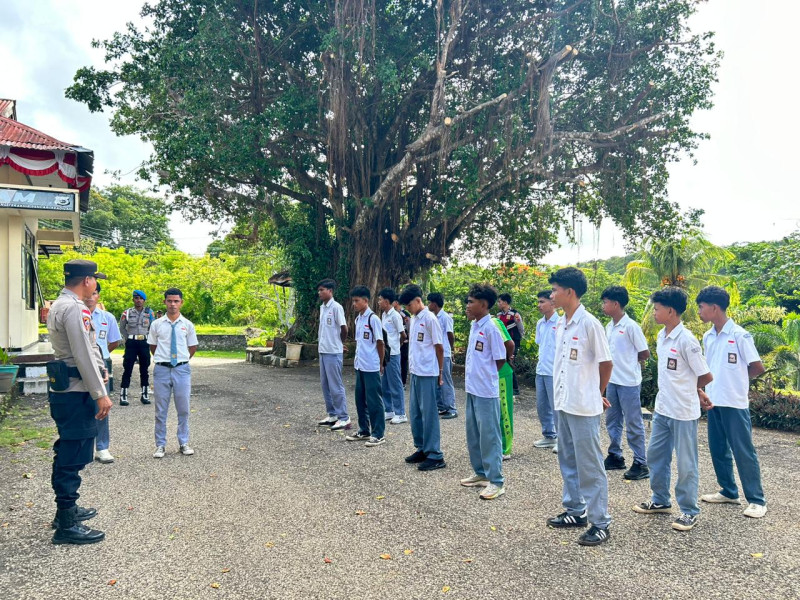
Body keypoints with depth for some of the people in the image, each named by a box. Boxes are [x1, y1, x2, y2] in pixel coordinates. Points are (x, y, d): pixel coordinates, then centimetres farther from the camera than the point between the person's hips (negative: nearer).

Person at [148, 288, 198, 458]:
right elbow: (152, 346, 11)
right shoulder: (157, 324, 1)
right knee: (161, 410, 7)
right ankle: (160, 445, 18)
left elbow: (193, 347, 11)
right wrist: (162, 358, 10)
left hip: (182, 369, 0)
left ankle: (184, 443, 21)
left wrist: (181, 361, 11)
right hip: (162, 369, 0)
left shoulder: (187, 324, 2)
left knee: (183, 409, 8)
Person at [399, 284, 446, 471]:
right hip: (415, 372, 8)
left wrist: (440, 373, -4)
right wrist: (411, 367, 14)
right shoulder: (413, 319, 12)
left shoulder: (430, 319, -13)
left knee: (429, 414, -3)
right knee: (415, 413, 13)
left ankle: (435, 456, 4)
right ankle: (422, 449, 26)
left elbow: (439, 347, -9)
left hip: (427, 373, -8)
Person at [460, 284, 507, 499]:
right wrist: (470, 375, 9)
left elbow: (500, 360, -11)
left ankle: (496, 481, 9)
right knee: (473, 433, 16)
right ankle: (481, 473, 30)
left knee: (489, 436, -1)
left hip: (486, 391, -9)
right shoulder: (474, 326, 10)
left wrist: (486, 376, -1)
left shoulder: (491, 328, -16)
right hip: (472, 389, 9)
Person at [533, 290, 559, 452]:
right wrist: (541, 361, 14)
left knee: (556, 407, 0)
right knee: (541, 406, 14)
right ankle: (549, 436, 28)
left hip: (554, 372, -7)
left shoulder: (560, 323, -12)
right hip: (541, 371, 7)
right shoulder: (540, 324, 9)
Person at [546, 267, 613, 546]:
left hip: (584, 408, -8)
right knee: (568, 461, 17)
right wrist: (563, 394, 9)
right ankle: (576, 510, 32)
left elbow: (605, 364, -8)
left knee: (590, 466, 1)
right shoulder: (560, 324, 7)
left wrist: (596, 395, 4)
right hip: (564, 404, 8)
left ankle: (600, 523, 12)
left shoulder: (589, 324, -16)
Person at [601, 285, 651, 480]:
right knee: (612, 421, 16)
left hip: (629, 382, -8)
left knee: (633, 424, 0)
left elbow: (645, 354, -10)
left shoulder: (631, 326, -15)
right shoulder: (608, 327, 8)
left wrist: (629, 363, 2)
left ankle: (641, 464, 9)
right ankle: (615, 456, 29)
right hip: (612, 381, 8)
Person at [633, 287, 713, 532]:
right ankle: (660, 500, 34)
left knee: (686, 463, 5)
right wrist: (696, 391, 6)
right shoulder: (661, 336, 6)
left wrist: (692, 390, 3)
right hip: (662, 408, 8)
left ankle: (689, 511, 20)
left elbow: (706, 376, -15)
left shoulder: (686, 340, -20)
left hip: (683, 412, -8)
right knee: (655, 455, 17)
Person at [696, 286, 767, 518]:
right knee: (718, 449, 13)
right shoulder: (708, 337, 7)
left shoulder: (739, 336, -13)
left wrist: (737, 379, 3)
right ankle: (728, 492, 27)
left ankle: (757, 500, 11)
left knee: (743, 451, 0)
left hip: (734, 403, -7)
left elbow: (758, 367, -9)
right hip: (713, 401, 7)